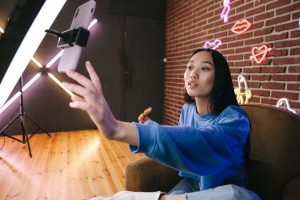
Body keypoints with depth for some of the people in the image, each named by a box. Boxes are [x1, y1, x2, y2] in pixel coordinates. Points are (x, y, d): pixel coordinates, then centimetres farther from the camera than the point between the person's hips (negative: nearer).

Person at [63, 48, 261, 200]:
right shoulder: (187, 109, -5)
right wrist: (152, 126, -8)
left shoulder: (234, 118, -25)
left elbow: (202, 142, -49)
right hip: (192, 182, 2)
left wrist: (118, 129, -63)